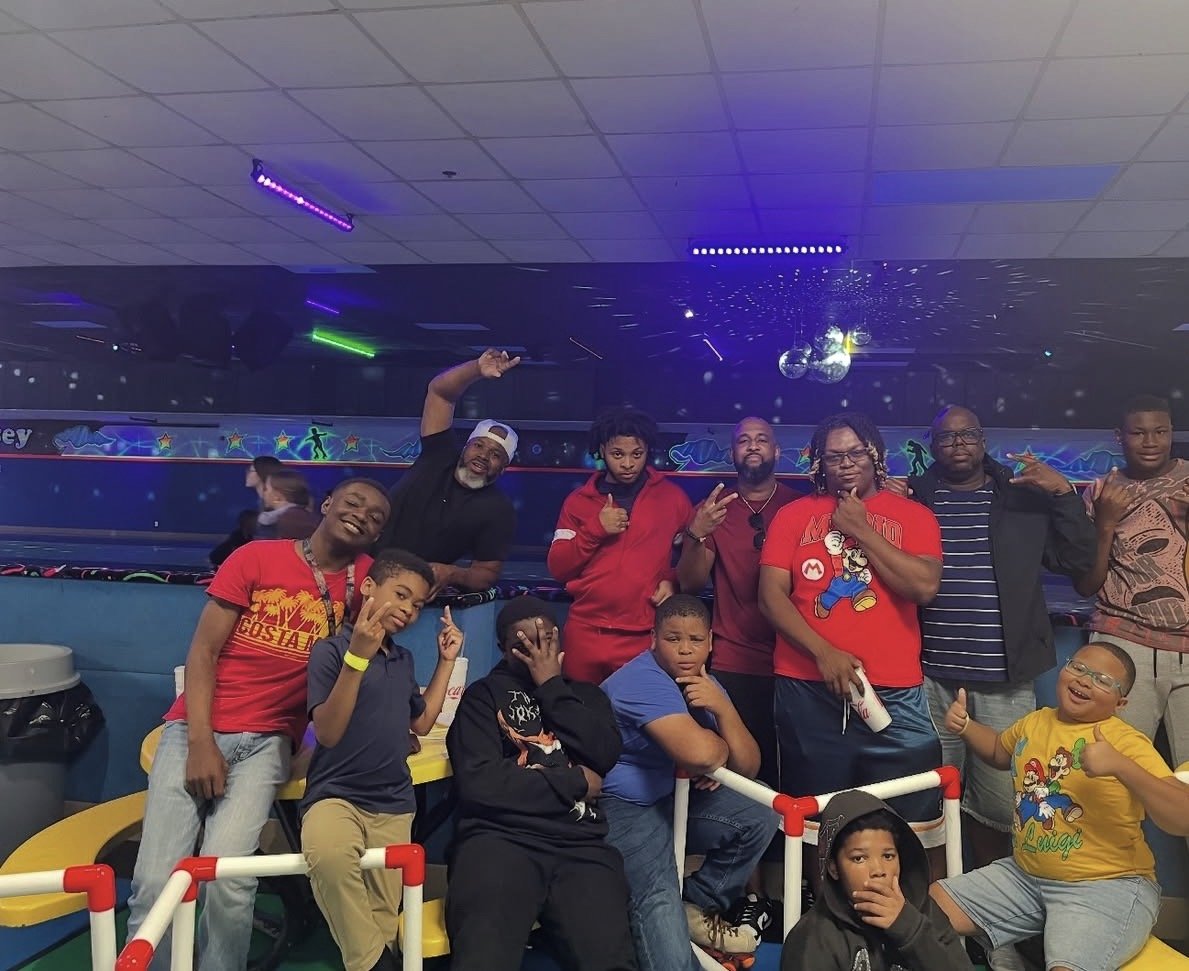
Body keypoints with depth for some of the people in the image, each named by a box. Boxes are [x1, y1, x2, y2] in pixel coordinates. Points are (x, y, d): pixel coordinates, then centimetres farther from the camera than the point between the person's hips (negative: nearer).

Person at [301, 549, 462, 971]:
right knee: (329, 853, -38)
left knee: (384, 919, -4)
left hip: (392, 802, 6)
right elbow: (327, 733, -16)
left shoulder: (403, 659, 14)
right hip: (335, 794, -6)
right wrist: (357, 656, -25)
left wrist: (446, 660, 18)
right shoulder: (330, 650, -8)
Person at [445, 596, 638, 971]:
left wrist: (552, 686, 6)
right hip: (500, 838, -2)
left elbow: (604, 755, 3)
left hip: (581, 845, 3)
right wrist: (575, 782, 2)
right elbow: (479, 783, -3)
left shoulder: (586, 695, 24)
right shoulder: (485, 695, 12)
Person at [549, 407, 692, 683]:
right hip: (585, 633, 2)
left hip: (645, 636, -1)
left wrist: (672, 580, -8)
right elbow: (558, 568, 2)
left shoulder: (672, 497, 3)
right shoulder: (579, 500, 7)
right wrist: (595, 529, -9)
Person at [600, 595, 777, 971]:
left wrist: (723, 708, -16)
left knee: (761, 814, -4)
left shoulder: (706, 686, 7)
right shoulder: (643, 680, -20)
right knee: (659, 902, -30)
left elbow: (748, 768, 1)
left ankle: (698, 907, 8)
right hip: (621, 807, -9)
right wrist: (721, 747, -11)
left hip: (674, 799, 9)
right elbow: (700, 752, -35)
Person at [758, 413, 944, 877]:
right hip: (809, 691, 1)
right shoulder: (794, 515, 7)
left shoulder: (913, 515, 6)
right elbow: (771, 594, -2)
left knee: (911, 822, -2)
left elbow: (924, 586, -10)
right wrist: (823, 652, -13)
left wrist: (862, 530, -8)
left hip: (894, 694, -1)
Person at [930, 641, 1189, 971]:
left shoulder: (1127, 743, -13)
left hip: (1107, 887, -6)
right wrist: (965, 726, 10)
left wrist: (1120, 766, -36)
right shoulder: (1035, 722, 7)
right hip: (1023, 875, 7)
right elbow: (999, 751, 31)